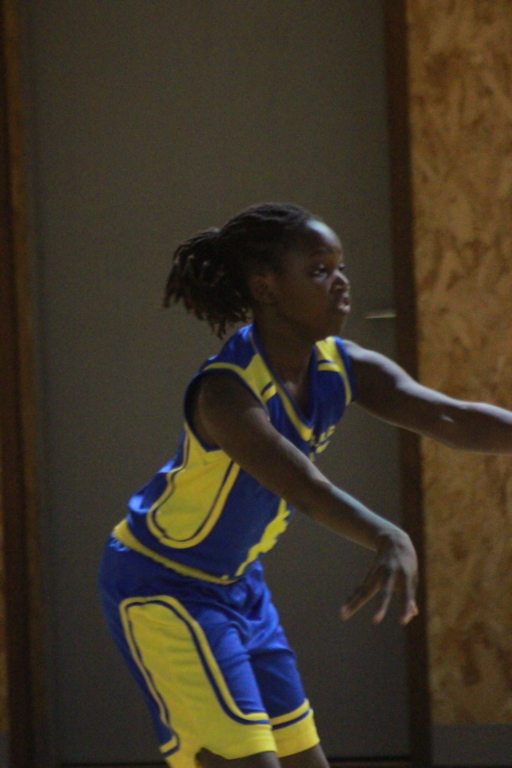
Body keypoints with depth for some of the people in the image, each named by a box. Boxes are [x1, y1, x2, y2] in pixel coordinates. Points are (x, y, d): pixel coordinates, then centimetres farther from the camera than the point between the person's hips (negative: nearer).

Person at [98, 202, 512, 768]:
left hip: (237, 586, 9)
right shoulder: (226, 389, -29)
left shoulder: (342, 369, -5)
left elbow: (452, 419, -12)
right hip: (160, 587, -9)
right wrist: (388, 540, -59)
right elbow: (304, 487, -44)